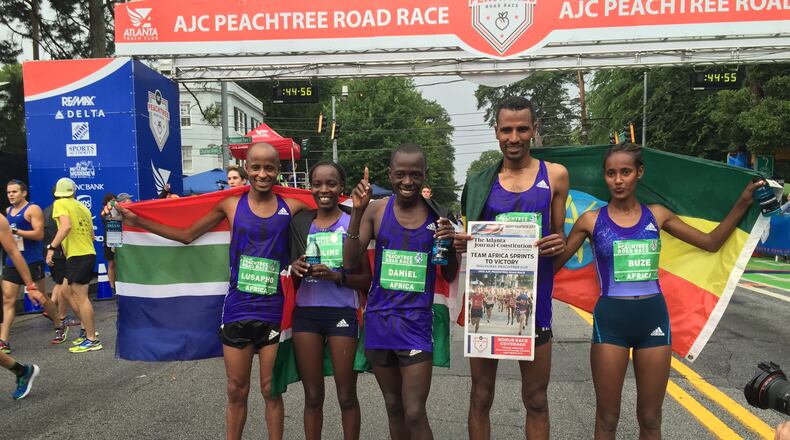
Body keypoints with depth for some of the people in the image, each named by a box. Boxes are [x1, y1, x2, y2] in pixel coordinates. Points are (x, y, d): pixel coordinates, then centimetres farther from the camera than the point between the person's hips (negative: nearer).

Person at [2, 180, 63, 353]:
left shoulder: (32, 209, -8)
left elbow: (39, 234, -18)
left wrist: (15, 231, -24)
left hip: (32, 262, -6)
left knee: (40, 298, 6)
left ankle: (60, 327, 25)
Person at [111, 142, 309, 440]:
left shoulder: (292, 208, -3)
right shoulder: (231, 205, 0)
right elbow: (187, 235, 8)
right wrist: (135, 220, 7)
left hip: (274, 313, -1)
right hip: (237, 311, 1)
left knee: (271, 390, 11)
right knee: (236, 391, 13)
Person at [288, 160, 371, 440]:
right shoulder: (300, 222, 5)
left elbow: (366, 279, -5)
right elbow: (295, 277, 13)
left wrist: (335, 275, -21)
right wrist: (296, 269, -9)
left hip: (343, 312, -3)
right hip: (306, 312, 3)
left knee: (346, 395, 6)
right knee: (313, 396, 13)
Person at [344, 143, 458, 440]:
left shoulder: (436, 215, -2)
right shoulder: (377, 210, -2)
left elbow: (449, 277, 5)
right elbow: (350, 263, -6)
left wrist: (451, 245, -15)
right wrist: (357, 212, -16)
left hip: (416, 321, -2)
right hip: (379, 319, 2)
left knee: (415, 413, -4)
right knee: (393, 407, 18)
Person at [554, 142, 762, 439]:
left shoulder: (657, 215, 4)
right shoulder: (591, 220, -3)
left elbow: (711, 242, 13)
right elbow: (553, 264, -3)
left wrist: (743, 203, 6)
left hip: (654, 317, 2)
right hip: (610, 319, -2)